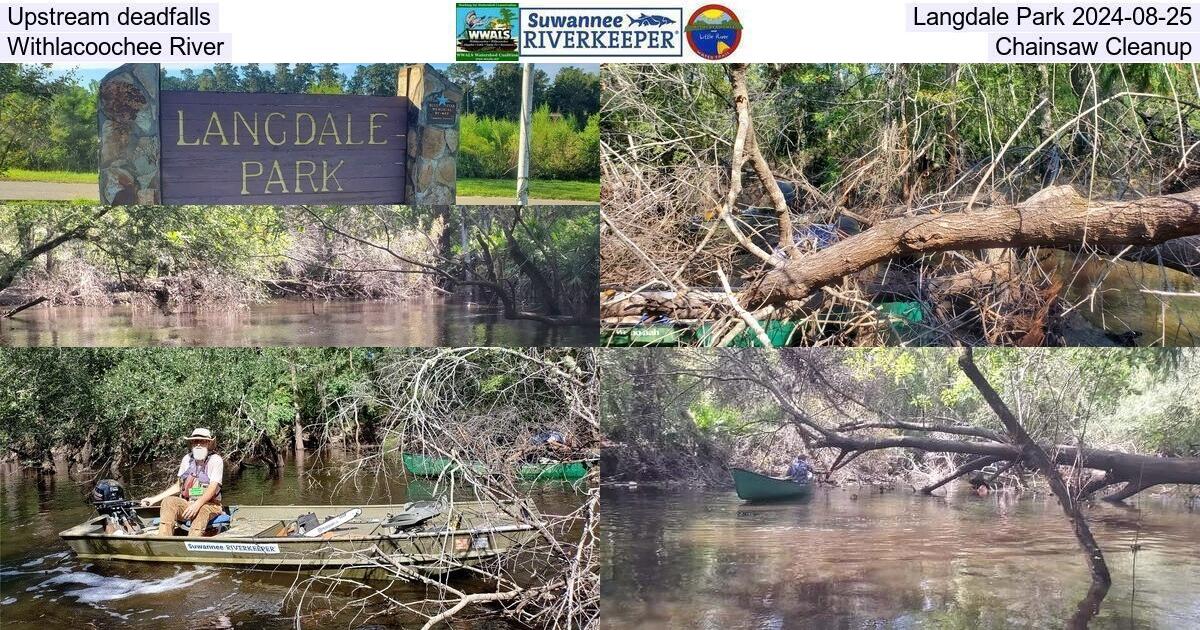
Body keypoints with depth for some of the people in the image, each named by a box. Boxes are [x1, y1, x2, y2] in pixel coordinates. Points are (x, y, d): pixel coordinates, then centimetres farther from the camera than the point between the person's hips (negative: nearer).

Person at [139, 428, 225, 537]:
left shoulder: (215, 460, -5)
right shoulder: (187, 459, 10)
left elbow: (213, 487, -17)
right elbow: (178, 486, 17)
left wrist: (197, 504, -33)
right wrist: (154, 499, 11)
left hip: (209, 505, -5)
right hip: (187, 503, 5)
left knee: (202, 511, -39)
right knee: (168, 501, -24)